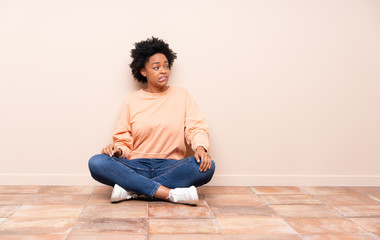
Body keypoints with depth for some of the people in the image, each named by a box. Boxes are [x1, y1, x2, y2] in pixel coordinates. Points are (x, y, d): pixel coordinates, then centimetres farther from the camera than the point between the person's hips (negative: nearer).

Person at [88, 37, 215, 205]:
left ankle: (132, 190, -26)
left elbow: (196, 128, 3)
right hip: (137, 167, 0)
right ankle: (170, 194, -32)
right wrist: (118, 149, -15)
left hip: (171, 166, 0)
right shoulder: (132, 100, 11)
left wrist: (201, 147, -19)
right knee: (96, 163, -26)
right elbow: (124, 139, 8)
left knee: (207, 166, -30)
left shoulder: (181, 95, 11)